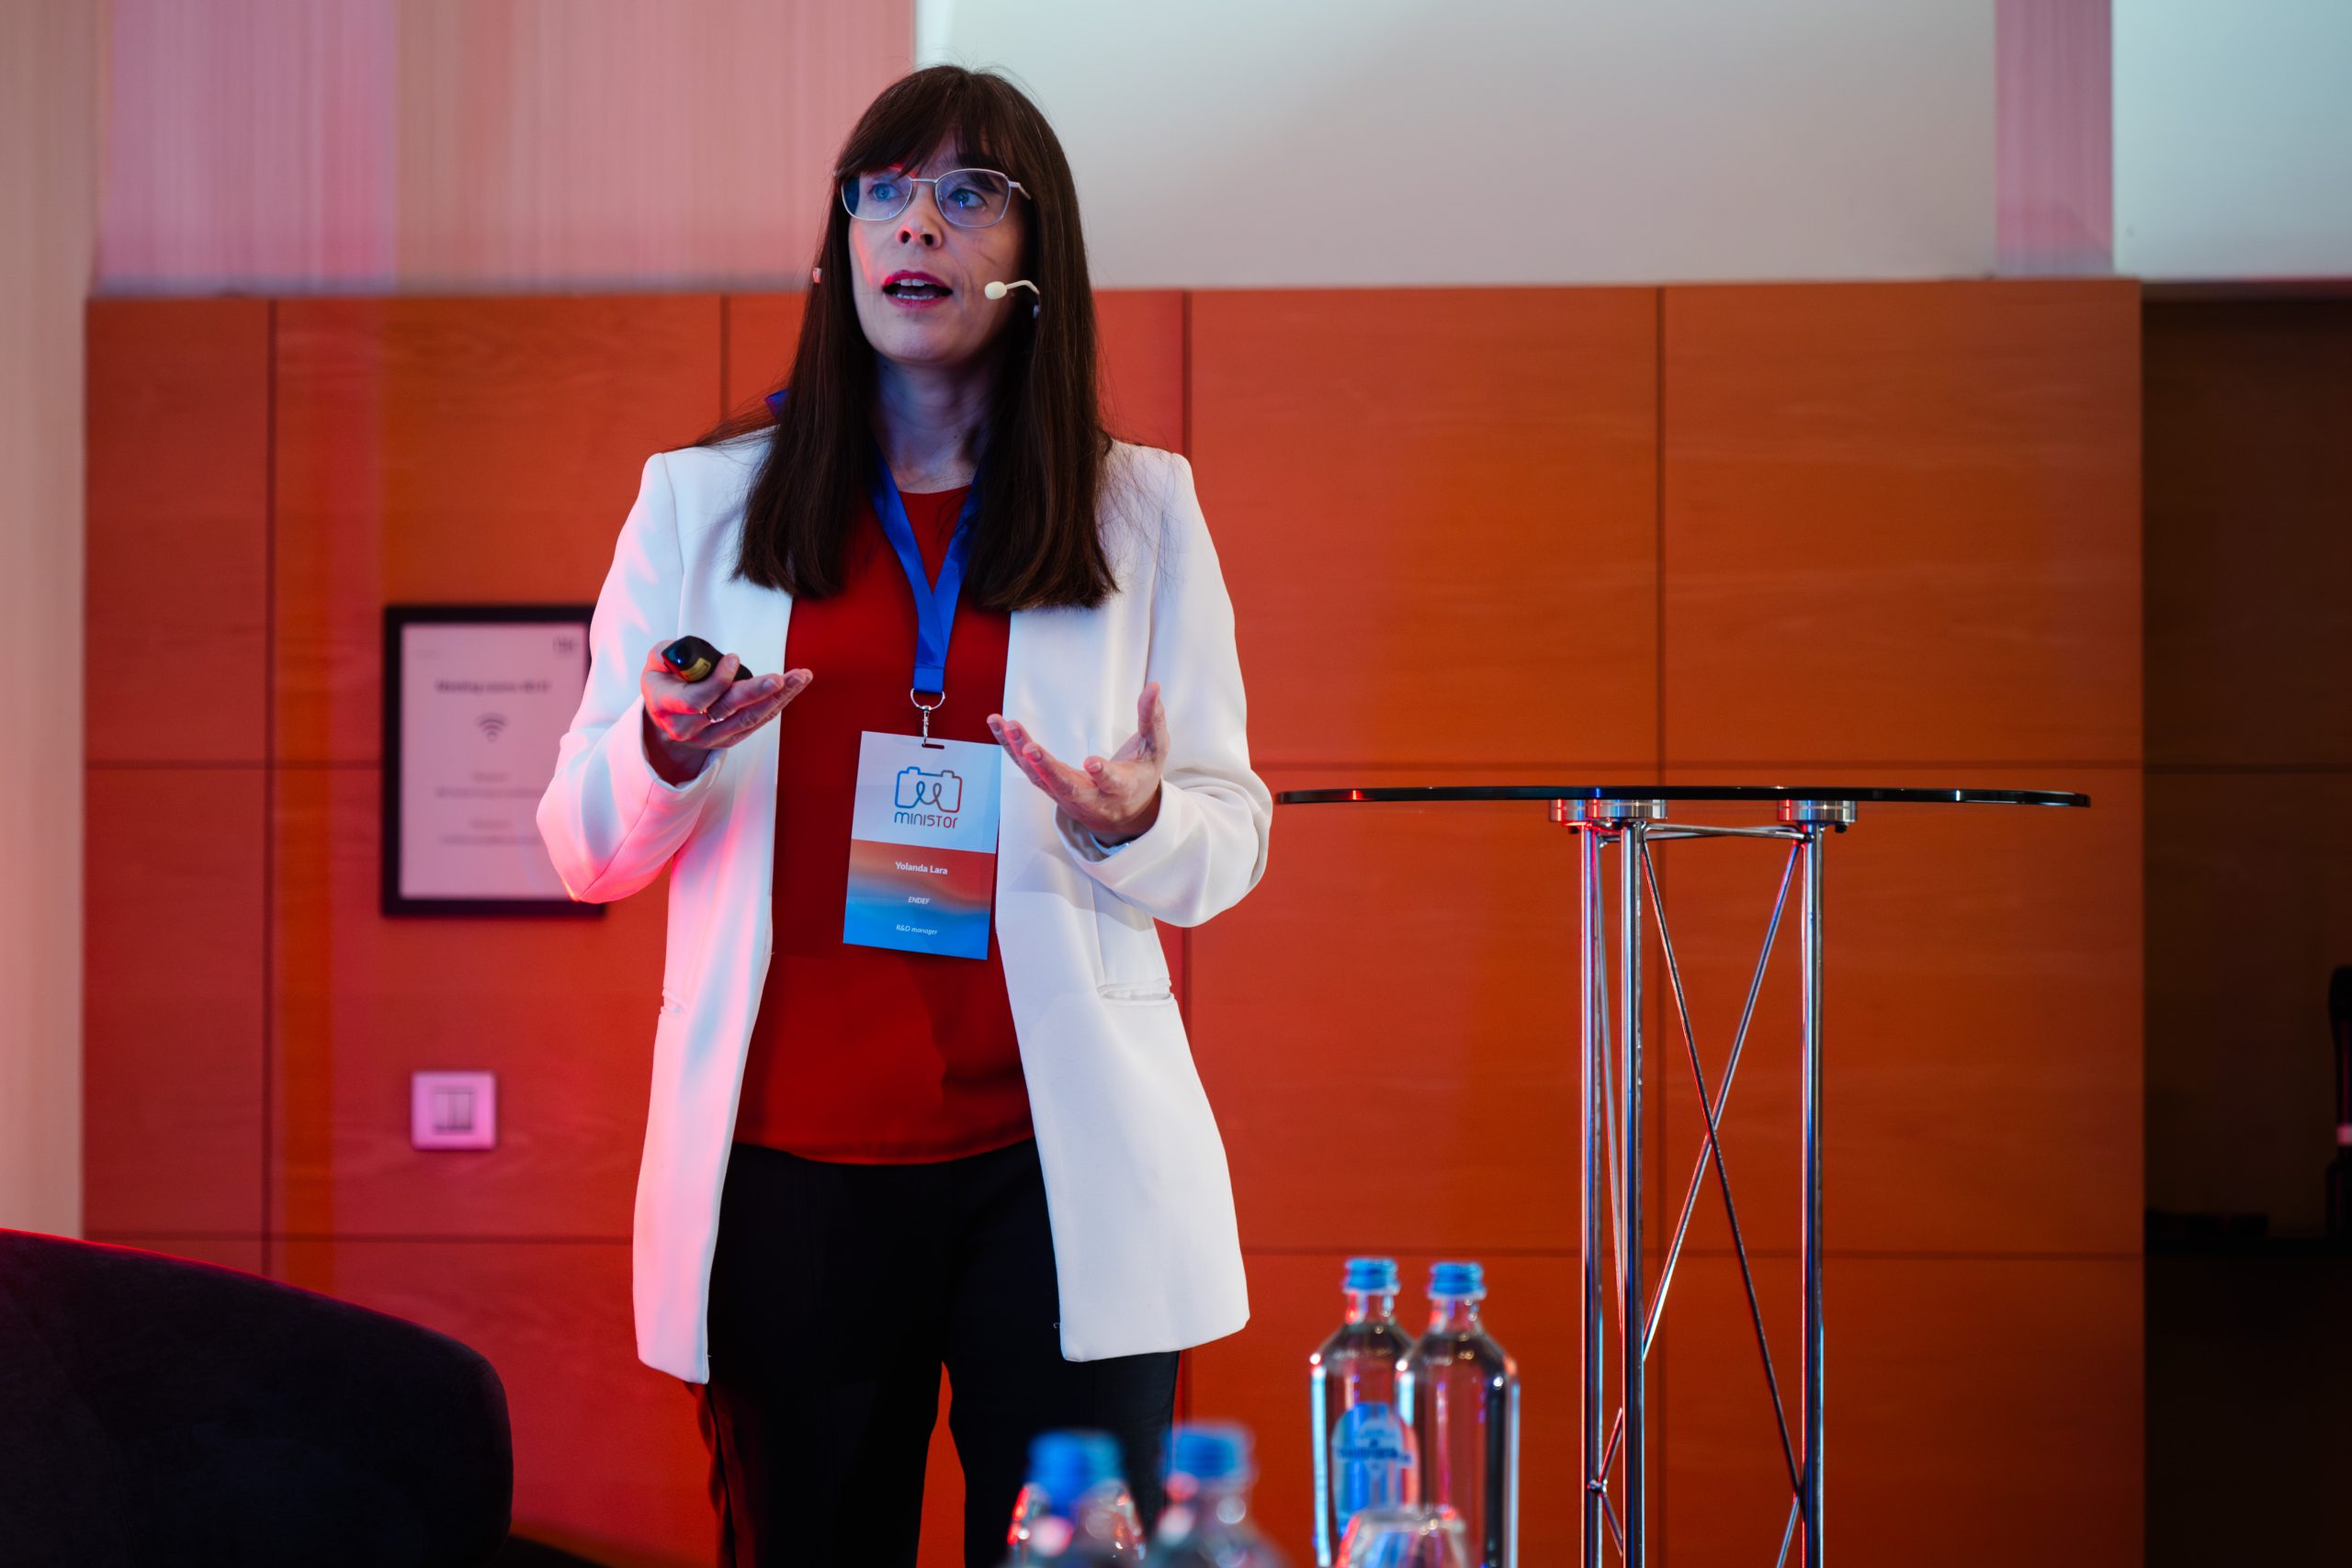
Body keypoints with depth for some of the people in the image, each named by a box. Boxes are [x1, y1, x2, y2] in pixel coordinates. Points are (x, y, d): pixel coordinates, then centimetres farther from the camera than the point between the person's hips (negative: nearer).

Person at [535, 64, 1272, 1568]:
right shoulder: (702, 501, 8)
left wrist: (1137, 824, -15)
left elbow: (1232, 836, 8)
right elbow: (589, 851, 8)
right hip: (790, 1156, 1)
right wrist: (668, 755, -14)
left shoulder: (1141, 509, 8)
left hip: (1058, 1160, 0)